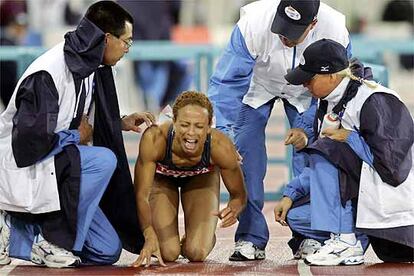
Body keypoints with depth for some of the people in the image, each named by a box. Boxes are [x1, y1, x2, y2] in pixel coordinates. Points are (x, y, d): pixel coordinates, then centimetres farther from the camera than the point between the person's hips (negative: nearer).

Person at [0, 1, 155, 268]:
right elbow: (30, 141, -29)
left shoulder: (89, 69, 4)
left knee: (108, 250, 3)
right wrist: (76, 137, -15)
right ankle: (53, 241, -15)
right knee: (103, 160, -29)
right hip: (23, 171, -9)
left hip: (55, 168, 9)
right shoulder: (49, 73, -24)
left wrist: (121, 123, 11)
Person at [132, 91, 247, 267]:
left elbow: (238, 194, -21)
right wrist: (150, 236, -53)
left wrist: (234, 209, -46)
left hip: (201, 177, 1)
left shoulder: (221, 146, -37)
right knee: (168, 253, -13)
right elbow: (141, 195, -37)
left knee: (197, 253, -13)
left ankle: (201, 237, 24)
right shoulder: (154, 139, -42)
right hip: (161, 178, -1)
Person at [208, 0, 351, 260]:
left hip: (305, 93, 1)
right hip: (257, 85, -1)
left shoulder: (335, 32, -33)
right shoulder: (254, 22, -38)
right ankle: (251, 238, -7)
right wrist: (224, 132, -41)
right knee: (247, 154, -14)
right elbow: (228, 82, -33)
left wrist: (307, 127, -23)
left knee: (310, 157, -12)